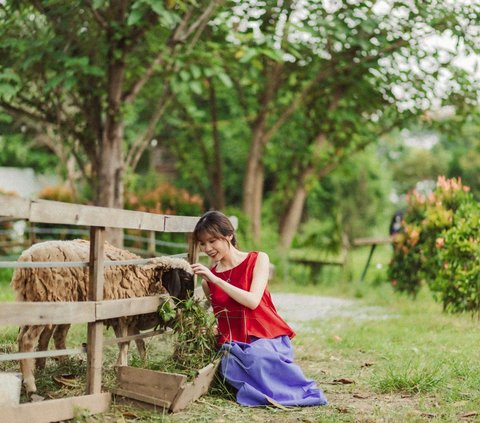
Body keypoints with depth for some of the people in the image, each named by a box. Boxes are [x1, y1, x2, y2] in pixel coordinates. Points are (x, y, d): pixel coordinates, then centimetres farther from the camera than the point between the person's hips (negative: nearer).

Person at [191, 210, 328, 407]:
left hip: (265, 337, -2)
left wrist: (215, 279, -15)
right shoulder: (208, 278, 13)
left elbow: (253, 301, -11)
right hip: (234, 344, 3)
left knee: (258, 356, -37)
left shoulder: (257, 260, 4)